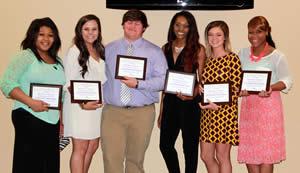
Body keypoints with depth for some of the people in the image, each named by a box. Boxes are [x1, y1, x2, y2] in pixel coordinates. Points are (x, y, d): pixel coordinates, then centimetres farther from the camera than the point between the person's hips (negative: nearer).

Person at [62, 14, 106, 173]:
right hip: (80, 106, -6)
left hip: (98, 105, 7)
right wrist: (83, 104, -22)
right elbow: (69, 83, -11)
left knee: (93, 146, 12)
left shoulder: (100, 51, 12)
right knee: (80, 149, 0)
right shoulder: (75, 51, -7)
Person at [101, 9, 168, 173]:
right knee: (112, 158, -3)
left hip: (142, 113, -1)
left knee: (135, 159, 11)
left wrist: (138, 84, -18)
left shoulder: (154, 51, 3)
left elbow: (163, 80, -6)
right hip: (112, 111, 1)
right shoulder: (109, 49, 11)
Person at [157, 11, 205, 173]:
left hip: (190, 103, -4)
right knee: (165, 145, 9)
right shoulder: (166, 49, 9)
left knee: (190, 146, 6)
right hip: (170, 102, 4)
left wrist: (193, 94, -23)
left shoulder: (198, 49, -2)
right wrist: (161, 110, 10)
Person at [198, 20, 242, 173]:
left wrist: (218, 104, -21)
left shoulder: (232, 59, -8)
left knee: (222, 156, 4)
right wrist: (198, 88, -4)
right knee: (206, 156, 11)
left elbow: (236, 89, -11)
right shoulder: (207, 59, 11)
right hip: (207, 112, 6)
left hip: (225, 111, -6)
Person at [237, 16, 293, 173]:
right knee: (248, 149, 9)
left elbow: (287, 81, -6)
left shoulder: (276, 56, -8)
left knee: (267, 150, 1)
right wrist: (239, 89, -12)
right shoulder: (243, 54, 6)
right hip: (248, 105, 5)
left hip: (268, 105, -4)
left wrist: (271, 88, -25)